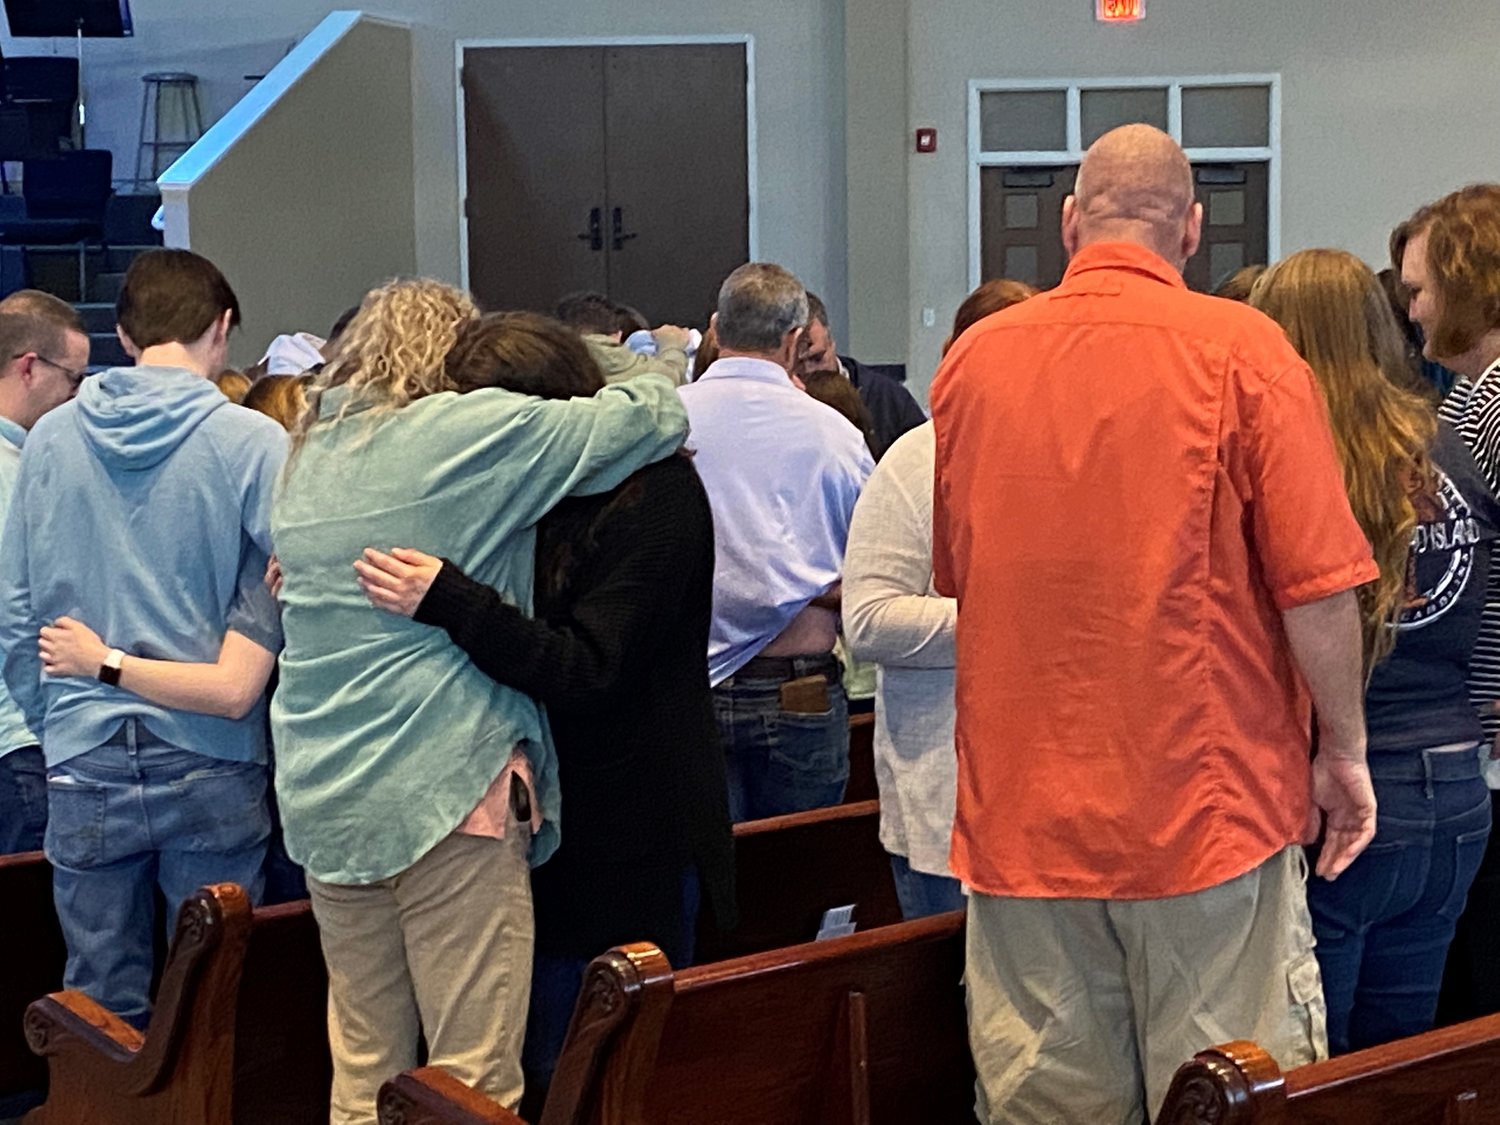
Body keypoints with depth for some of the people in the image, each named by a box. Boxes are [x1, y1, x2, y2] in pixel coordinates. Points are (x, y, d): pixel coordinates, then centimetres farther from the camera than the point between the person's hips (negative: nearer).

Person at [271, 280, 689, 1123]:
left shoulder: (311, 452, 13)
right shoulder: (465, 432, -7)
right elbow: (657, 415, -4)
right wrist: (657, 384, 17)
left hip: (324, 797, 7)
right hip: (443, 787, -7)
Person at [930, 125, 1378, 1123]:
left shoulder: (974, 359, 4)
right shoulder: (1242, 348, -8)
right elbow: (1318, 582, -11)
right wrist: (1345, 751, 2)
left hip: (1021, 816, 4)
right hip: (1208, 807, -3)